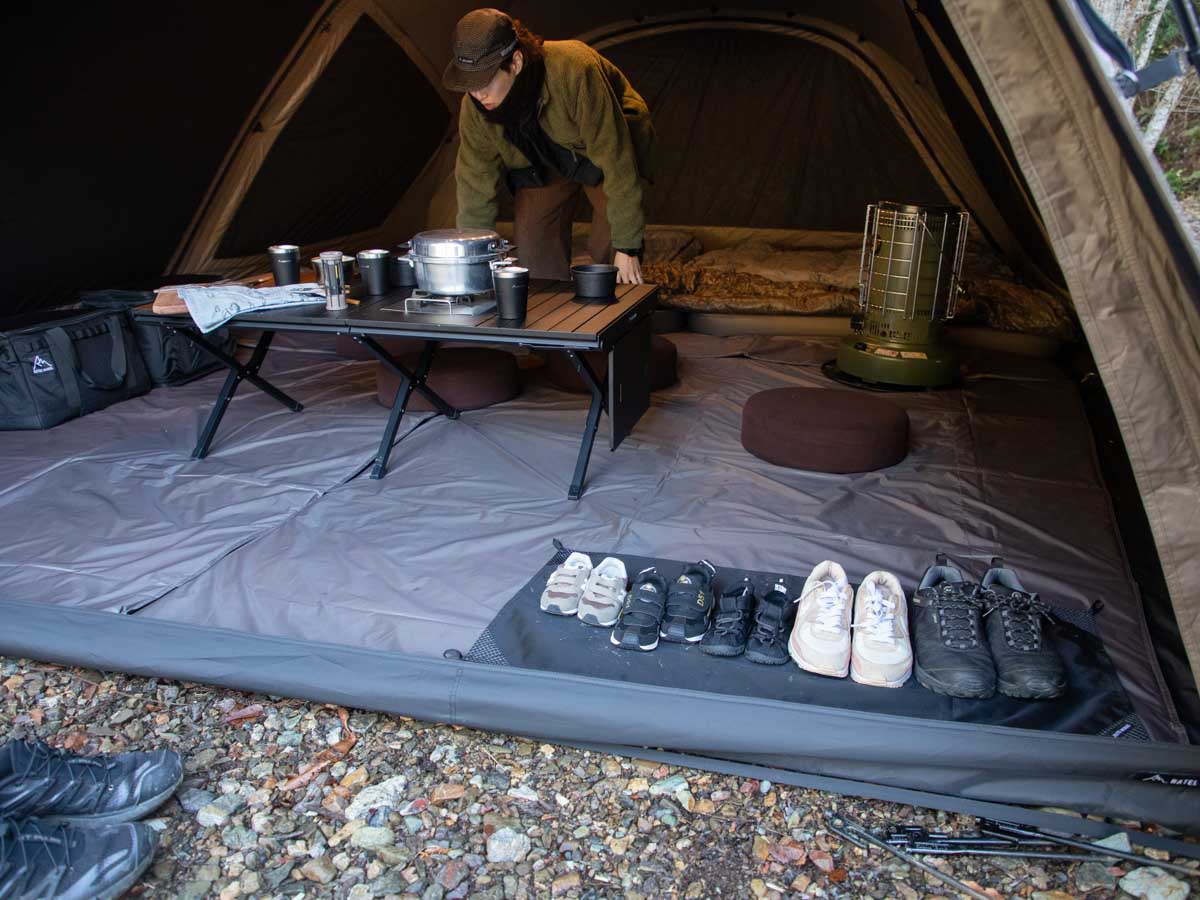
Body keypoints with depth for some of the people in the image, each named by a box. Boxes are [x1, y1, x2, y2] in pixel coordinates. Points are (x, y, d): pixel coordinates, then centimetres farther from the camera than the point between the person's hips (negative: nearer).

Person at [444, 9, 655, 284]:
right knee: (533, 251, -9)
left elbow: (615, 158, -35)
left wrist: (627, 248, -32)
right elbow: (475, 187, -14)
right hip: (542, 162, 4)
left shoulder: (575, 72, -40)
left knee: (612, 251, -17)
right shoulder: (474, 108, -24)